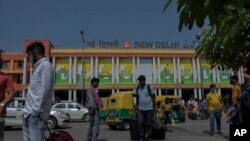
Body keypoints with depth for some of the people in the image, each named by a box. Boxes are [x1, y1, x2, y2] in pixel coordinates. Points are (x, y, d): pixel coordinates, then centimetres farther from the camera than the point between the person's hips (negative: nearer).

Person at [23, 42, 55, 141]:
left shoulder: (46, 65, -8)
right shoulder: (38, 66, 21)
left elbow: (44, 89, -17)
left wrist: (36, 109, -20)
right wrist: (28, 110, 16)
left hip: (36, 113, -9)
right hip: (29, 112, 9)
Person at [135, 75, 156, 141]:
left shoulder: (149, 87, -6)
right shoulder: (137, 88, 6)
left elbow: (153, 97, -3)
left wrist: (154, 107, -7)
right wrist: (136, 104, 11)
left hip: (149, 108, -3)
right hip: (141, 109, 3)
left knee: (149, 123, 4)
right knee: (140, 122, -3)